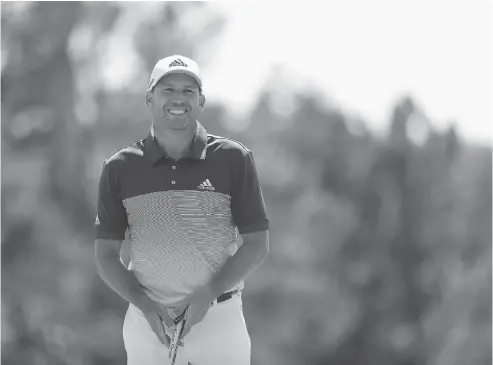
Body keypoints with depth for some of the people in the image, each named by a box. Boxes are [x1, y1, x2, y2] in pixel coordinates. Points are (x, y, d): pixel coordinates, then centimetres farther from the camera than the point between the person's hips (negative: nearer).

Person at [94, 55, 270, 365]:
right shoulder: (120, 168, 3)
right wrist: (146, 306, -11)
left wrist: (207, 294, -12)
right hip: (146, 321, 1)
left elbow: (258, 245, 1)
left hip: (220, 317, -1)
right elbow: (106, 253, 5)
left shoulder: (233, 159, 0)